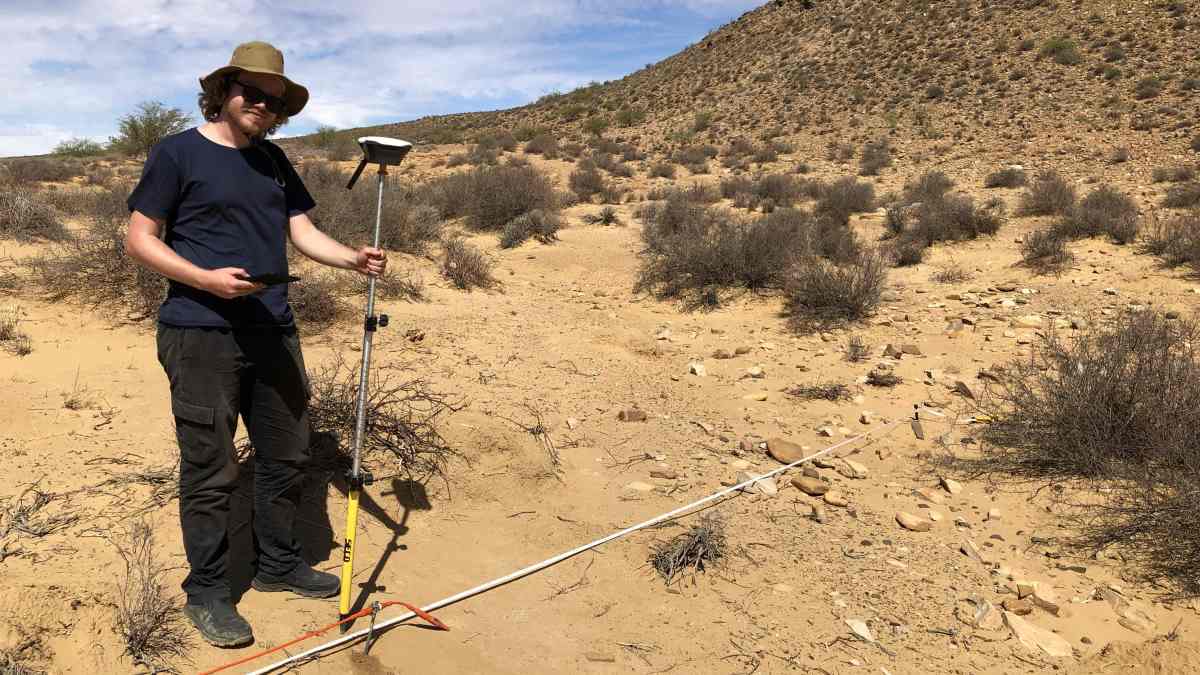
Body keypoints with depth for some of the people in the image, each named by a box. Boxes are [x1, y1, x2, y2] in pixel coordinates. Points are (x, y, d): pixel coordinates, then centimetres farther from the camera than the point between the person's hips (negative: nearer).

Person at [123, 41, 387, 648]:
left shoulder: (274, 162, 15)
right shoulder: (176, 153, -3)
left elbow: (303, 232, 11)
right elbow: (139, 239, -4)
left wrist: (353, 258, -8)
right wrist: (206, 279, -19)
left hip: (273, 331, 6)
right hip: (201, 334, -6)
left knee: (287, 455, 13)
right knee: (210, 471, 0)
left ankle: (278, 564, 31)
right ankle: (206, 592, 16)